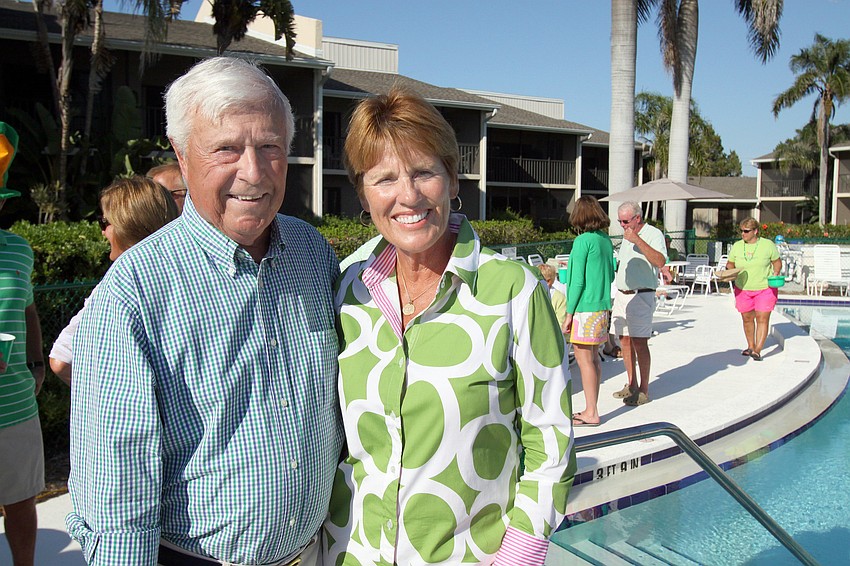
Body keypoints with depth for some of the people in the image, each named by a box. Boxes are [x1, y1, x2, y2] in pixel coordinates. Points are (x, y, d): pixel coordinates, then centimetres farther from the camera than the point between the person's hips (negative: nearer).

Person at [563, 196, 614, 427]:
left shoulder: (583, 241, -13)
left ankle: (591, 414, 2)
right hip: (602, 306, 8)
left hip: (585, 307, -8)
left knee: (584, 358, -2)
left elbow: (578, 281, -15)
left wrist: (569, 314, -10)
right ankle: (592, 409, 21)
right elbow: (610, 275, 15)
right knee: (593, 358, 14)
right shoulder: (606, 240, 9)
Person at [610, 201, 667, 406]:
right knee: (625, 340, 9)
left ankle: (644, 390, -3)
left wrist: (637, 240, -26)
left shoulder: (653, 234, -7)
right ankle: (631, 385, 19)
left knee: (639, 342, -10)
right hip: (622, 295, 8)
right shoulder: (627, 236, 18)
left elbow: (660, 261, -24)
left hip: (641, 296, -8)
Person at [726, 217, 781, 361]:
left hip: (765, 289, -3)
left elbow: (777, 261, 7)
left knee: (762, 318, -9)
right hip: (743, 289, 3)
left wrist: (776, 274, -11)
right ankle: (750, 346, 28)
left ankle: (757, 351, -10)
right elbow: (730, 264, 11)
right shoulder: (737, 246, 1)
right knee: (747, 318, 10)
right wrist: (730, 271, -11)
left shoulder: (768, 245, -4)